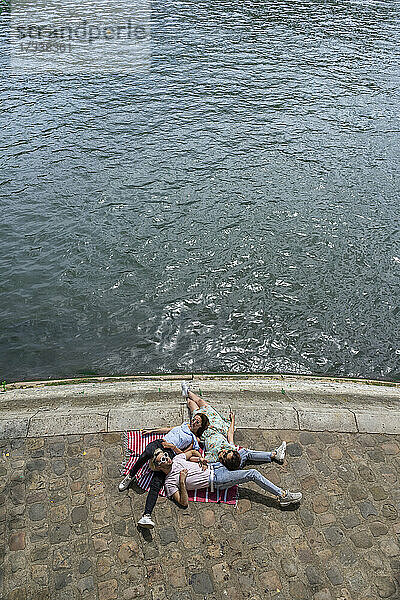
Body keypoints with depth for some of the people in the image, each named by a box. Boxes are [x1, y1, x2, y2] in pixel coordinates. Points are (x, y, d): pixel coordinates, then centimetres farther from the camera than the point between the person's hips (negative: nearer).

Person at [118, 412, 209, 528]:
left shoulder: (195, 440, 16)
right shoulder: (185, 425, 30)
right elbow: (169, 429, 35)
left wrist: (173, 446, -7)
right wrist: (152, 431, 31)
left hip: (170, 453, -3)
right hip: (159, 443, 3)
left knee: (156, 484, -25)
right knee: (147, 453, -37)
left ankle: (146, 515, -38)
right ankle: (130, 476, -18)